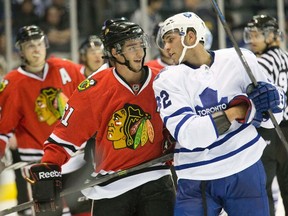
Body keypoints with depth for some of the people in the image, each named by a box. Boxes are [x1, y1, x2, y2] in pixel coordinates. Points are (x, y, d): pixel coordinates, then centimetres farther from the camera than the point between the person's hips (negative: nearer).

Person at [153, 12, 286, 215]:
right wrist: (239, 111, -21)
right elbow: (188, 135, -16)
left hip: (245, 171, 1)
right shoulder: (167, 80, -2)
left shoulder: (239, 60, -1)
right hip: (195, 182, 0)